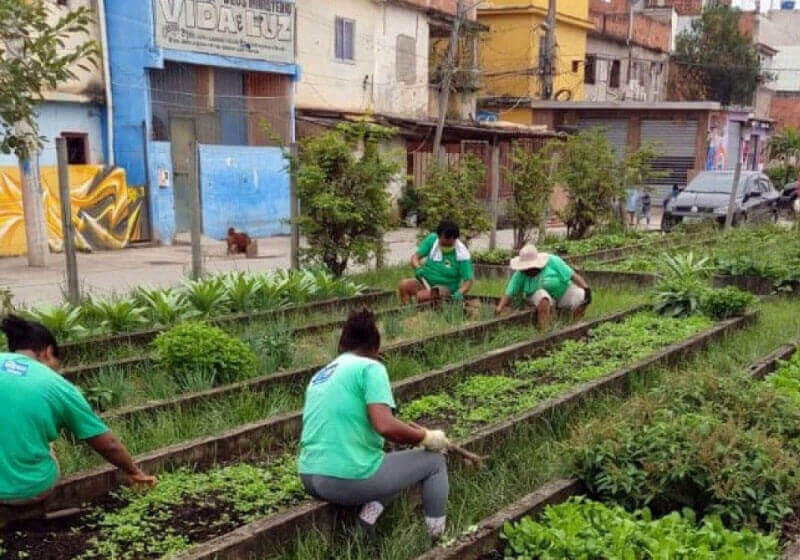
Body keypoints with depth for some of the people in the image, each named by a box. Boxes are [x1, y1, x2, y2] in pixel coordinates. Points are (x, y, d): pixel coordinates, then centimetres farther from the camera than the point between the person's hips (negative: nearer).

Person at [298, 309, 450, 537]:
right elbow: (385, 426, -19)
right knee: (435, 462, 13)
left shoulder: (319, 376, 18)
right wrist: (426, 437, -2)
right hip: (349, 480, -7)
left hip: (310, 479, 7)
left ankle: (371, 509, 4)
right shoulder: (369, 367, -5)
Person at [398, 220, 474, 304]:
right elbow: (415, 257, -4)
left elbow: (468, 280, -15)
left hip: (445, 287, -4)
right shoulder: (432, 239, -6)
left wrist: (460, 292, -35)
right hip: (426, 282, 4)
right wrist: (418, 268, -27)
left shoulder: (462, 254, -16)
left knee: (422, 295, -32)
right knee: (404, 285, -23)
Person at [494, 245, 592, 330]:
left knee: (581, 296, -24)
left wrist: (586, 288, -24)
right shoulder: (520, 274, -12)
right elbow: (509, 294, -14)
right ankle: (544, 331, -35)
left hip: (563, 292, 1)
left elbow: (573, 275, -15)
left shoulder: (552, 261, -16)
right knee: (543, 297, -35)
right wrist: (499, 310, -25)